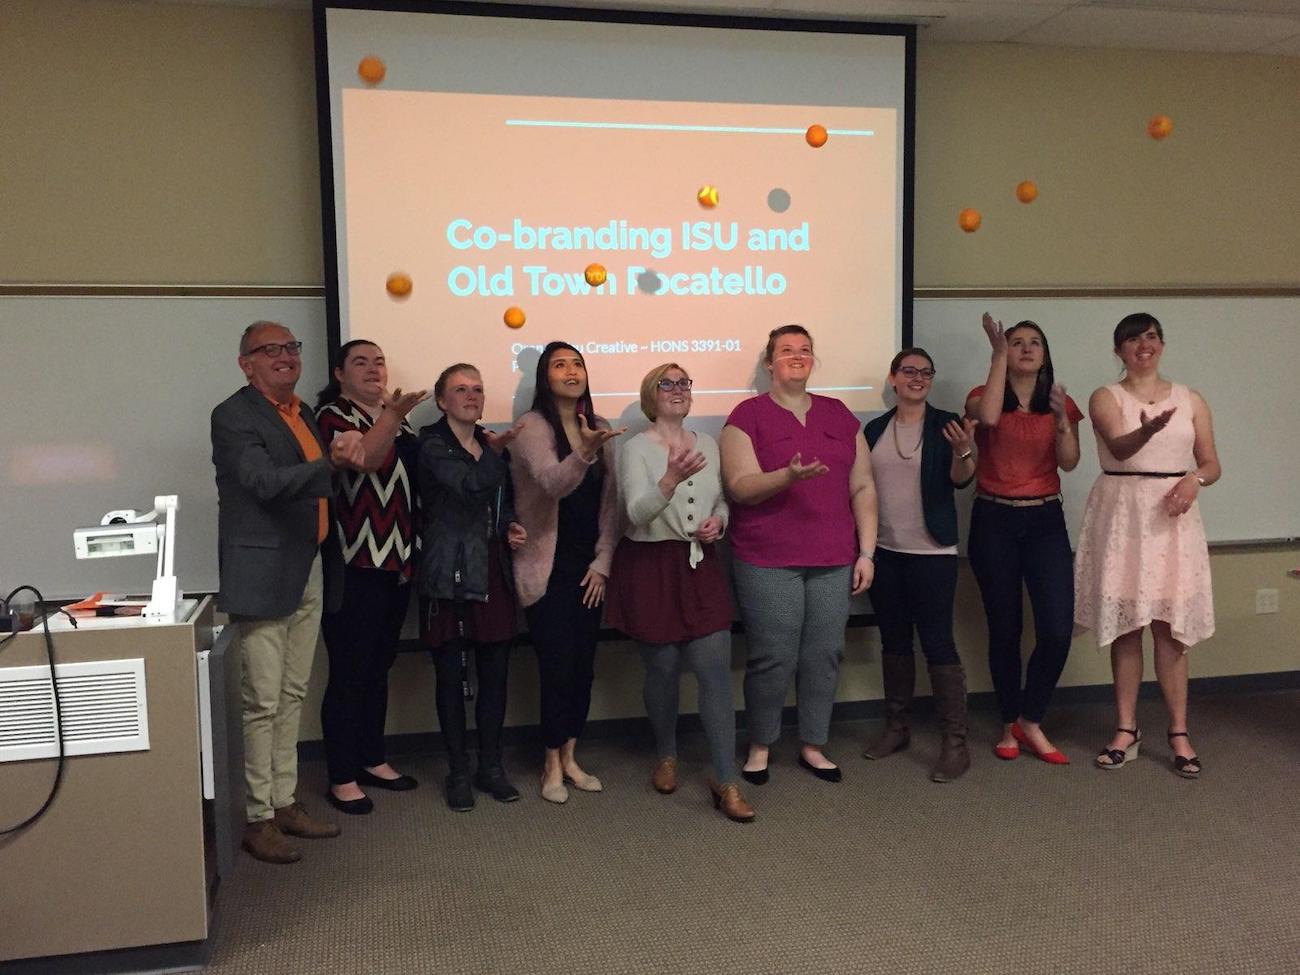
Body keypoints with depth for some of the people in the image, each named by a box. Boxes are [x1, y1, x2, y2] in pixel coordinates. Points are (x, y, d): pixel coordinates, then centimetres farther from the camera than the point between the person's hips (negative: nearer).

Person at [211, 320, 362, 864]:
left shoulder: (301, 413, 16)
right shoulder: (233, 415, -9)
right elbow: (264, 481, -23)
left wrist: (349, 449, 5)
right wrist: (331, 462, -31)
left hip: (309, 572, 8)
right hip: (264, 575, -8)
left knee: (292, 694, 14)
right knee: (263, 701, -2)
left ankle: (285, 803, 25)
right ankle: (259, 820, 9)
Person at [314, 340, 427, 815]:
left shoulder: (398, 419, 16)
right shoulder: (332, 416, -5)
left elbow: (417, 475, 22)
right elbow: (365, 459, -25)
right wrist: (393, 416, -39)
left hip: (396, 563, 7)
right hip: (354, 567, -7)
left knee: (379, 667, 16)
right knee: (349, 673, -2)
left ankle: (372, 759, 28)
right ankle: (342, 779, 8)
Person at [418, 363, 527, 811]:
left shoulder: (493, 443, 13)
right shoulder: (433, 447, -7)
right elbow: (470, 487, -24)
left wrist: (511, 526, 4)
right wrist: (496, 452, -35)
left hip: (494, 574, 6)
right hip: (450, 577, -5)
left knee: (495, 674, 9)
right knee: (452, 677, 3)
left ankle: (491, 765, 23)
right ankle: (458, 771, 16)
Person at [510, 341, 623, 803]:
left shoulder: (599, 427, 7)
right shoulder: (532, 427, -10)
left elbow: (610, 502, 7)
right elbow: (552, 483, -28)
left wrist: (602, 563, 0)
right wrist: (585, 453, -46)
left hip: (588, 569, 5)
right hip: (548, 570, -5)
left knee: (583, 666, 9)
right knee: (557, 667, -5)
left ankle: (570, 758, 23)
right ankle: (552, 766, 12)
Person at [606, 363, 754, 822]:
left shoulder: (707, 444, 9)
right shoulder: (636, 448, -5)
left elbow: (723, 501, 19)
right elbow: (636, 513, -18)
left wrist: (718, 521, -4)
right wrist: (671, 479, -34)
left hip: (700, 566, 3)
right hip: (650, 568, -3)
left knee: (716, 668, -4)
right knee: (662, 668, 7)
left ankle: (726, 781, 1)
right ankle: (666, 757, 32)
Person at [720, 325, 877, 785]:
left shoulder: (838, 414, 12)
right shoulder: (748, 416, 0)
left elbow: (863, 487, 12)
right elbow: (741, 487, -9)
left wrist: (866, 552, 6)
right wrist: (790, 475, -26)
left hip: (834, 562, 4)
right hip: (768, 563, -4)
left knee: (825, 655, 6)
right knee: (773, 658, -1)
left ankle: (813, 745, 23)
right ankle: (760, 745, 20)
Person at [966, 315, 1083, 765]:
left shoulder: (1060, 402, 9)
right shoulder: (983, 395, 2)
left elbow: (1069, 462, -3)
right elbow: (988, 417, -24)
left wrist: (1062, 418, -18)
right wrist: (998, 352, -18)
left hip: (1045, 521, 2)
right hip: (994, 522, -2)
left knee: (1057, 629, -8)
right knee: (1004, 629, 5)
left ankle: (1030, 722, 12)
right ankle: (1009, 725, 22)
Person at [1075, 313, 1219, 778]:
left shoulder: (1190, 400, 10)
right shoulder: (1106, 398, 2)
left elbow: (1212, 464, 11)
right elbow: (1119, 447, -18)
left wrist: (1193, 480, -11)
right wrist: (1149, 430, -39)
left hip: (1172, 517, 1)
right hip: (1121, 515, -1)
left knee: (1169, 627, 0)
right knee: (1126, 624, 3)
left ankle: (1179, 733, 10)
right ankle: (1127, 729, 14)